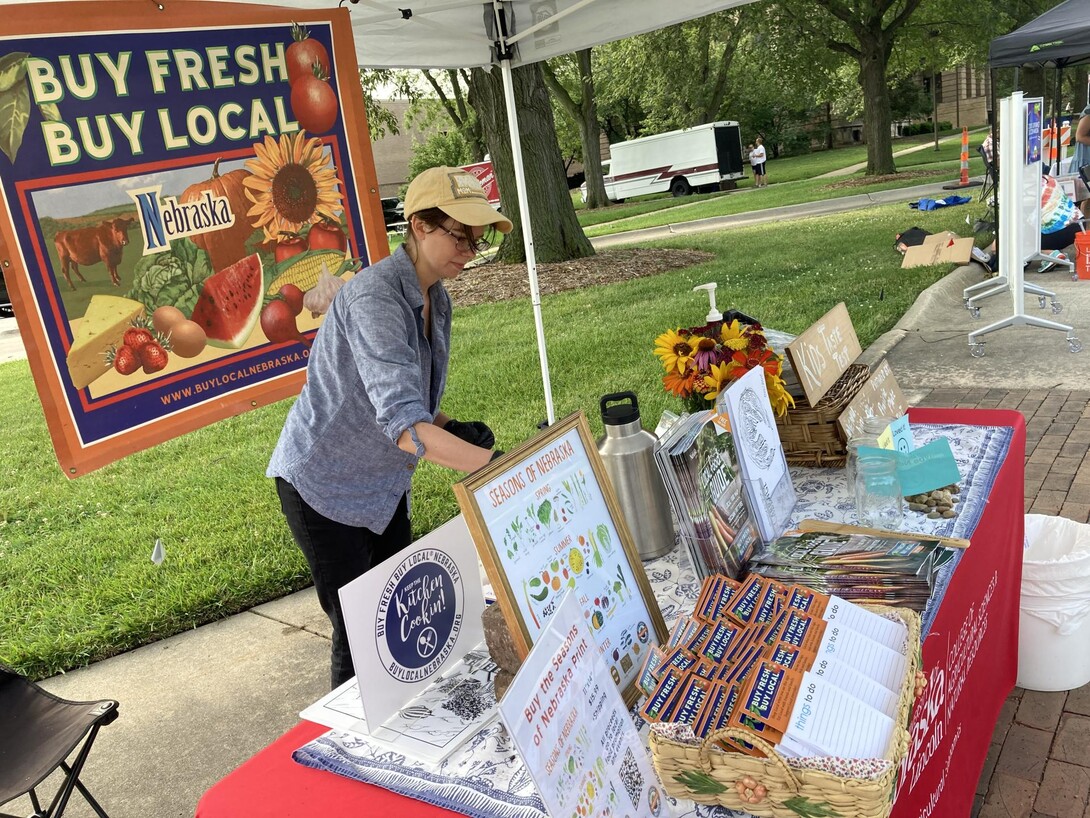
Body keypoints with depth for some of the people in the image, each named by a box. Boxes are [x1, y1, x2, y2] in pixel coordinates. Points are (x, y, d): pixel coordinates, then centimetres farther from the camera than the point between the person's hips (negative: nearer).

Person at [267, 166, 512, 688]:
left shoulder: (435, 299, 1)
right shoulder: (375, 298, -29)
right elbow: (402, 424, -41)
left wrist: (452, 429, -7)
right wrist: (494, 464, -49)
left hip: (383, 483, 8)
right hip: (324, 486, -8)